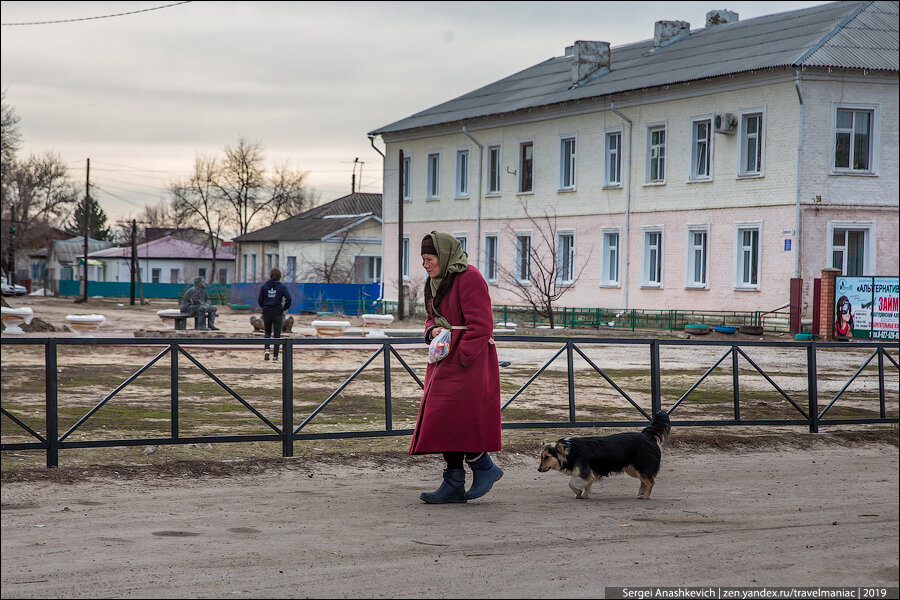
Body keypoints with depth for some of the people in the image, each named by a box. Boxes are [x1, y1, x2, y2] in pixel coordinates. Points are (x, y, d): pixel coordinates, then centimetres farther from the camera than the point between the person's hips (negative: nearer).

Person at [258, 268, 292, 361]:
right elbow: (288, 298, -13)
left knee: (267, 332, 20)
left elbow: (260, 300, 2)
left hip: (266, 312, 2)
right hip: (277, 312, -2)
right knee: (277, 334, 3)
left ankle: (267, 349, -2)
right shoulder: (281, 287, -3)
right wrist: (285, 309, -1)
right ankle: (275, 356, -1)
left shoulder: (264, 286, 4)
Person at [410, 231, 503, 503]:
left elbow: (480, 325, -18)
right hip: (445, 360, 9)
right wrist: (433, 330, -1)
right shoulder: (435, 281, 15)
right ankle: (454, 486, 10)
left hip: (468, 361, -9)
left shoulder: (469, 278, -14)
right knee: (445, 420, 7)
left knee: (451, 418, -12)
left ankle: (484, 467, 5)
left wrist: (463, 357, -21)